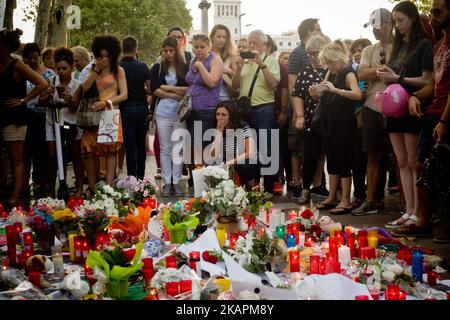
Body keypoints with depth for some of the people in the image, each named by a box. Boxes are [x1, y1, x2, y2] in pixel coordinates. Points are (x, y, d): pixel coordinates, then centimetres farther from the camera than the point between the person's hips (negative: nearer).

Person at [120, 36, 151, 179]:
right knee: (141, 145, 12)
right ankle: (140, 178, 16)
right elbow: (150, 89, -3)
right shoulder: (143, 67, -3)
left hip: (126, 109, -2)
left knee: (130, 146, 1)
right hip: (142, 108, 2)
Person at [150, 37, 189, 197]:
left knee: (178, 149, 0)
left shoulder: (185, 68, 5)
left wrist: (169, 88, -7)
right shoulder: (157, 68, 8)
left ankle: (176, 182, 6)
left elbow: (189, 88, -4)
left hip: (180, 112, -1)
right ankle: (167, 183, 8)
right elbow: (155, 90, -3)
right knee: (165, 149, 3)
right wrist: (176, 95, -9)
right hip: (163, 112, 1)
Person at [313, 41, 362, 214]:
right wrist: (315, 93, -8)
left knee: (343, 161, -5)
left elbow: (357, 94, -29)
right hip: (330, 122, 8)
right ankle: (331, 198, 22)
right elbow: (322, 95, 15)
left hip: (344, 122, -8)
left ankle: (346, 201, 0)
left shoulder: (348, 74, -12)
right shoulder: (331, 73, 11)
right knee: (332, 160, 13)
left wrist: (335, 89, -36)